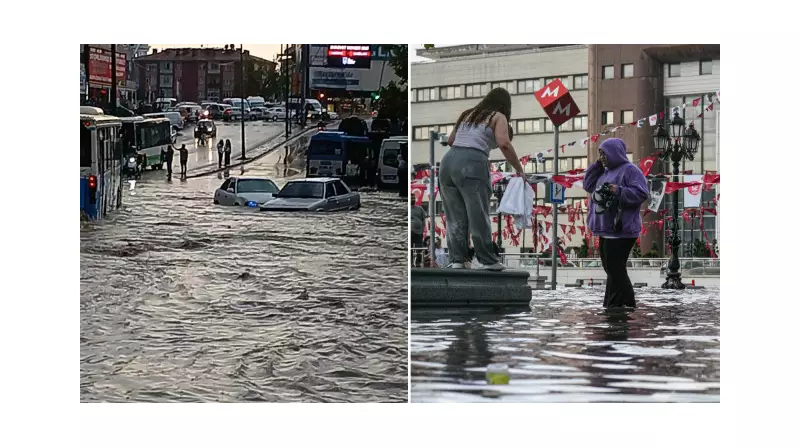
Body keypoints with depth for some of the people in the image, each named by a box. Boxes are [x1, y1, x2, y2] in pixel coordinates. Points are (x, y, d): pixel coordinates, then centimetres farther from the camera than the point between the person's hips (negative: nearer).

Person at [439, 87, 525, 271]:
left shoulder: (467, 114, 26)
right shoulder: (498, 117, 10)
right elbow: (504, 144, -7)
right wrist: (519, 169, -1)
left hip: (448, 160, 5)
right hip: (472, 164, -5)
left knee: (455, 215, 11)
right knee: (478, 215, 1)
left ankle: (457, 260, 9)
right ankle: (488, 260, 7)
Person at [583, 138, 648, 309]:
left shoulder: (630, 170, -8)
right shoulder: (605, 172, 19)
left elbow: (641, 193, -17)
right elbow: (588, 185, 20)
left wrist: (619, 191, -25)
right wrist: (597, 165, 11)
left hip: (621, 230, -10)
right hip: (606, 229, 10)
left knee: (615, 269, -11)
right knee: (612, 269, 12)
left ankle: (617, 304, -6)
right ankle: (627, 303, 19)